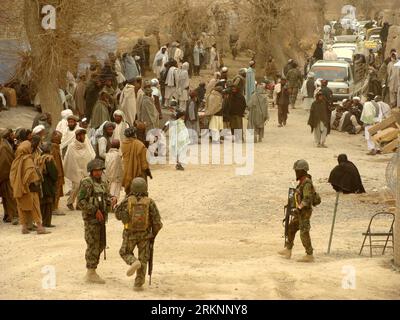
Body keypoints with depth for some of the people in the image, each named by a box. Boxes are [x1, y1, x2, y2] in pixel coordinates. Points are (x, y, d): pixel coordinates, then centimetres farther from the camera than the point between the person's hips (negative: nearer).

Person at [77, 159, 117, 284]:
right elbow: (81, 202, -18)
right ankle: (91, 274, 1)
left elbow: (107, 199, 12)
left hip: (101, 219, 8)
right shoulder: (86, 183, -11)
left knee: (101, 245, 12)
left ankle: (91, 272, 23)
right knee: (93, 245, -5)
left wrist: (112, 200, -11)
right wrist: (95, 210, -21)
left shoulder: (102, 184, 14)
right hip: (91, 218, -8)